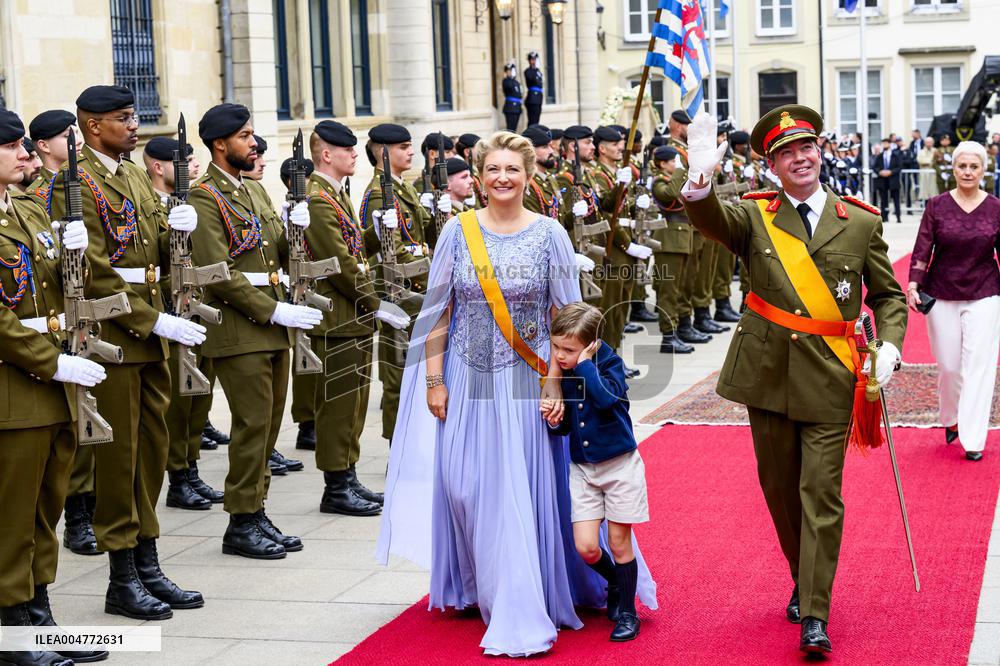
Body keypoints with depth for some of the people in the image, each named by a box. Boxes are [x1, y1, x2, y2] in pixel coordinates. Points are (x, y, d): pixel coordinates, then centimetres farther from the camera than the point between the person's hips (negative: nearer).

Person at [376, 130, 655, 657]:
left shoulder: (549, 235, -3)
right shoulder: (458, 231, 1)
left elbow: (566, 318, -3)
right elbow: (438, 311, 4)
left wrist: (555, 386, -10)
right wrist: (433, 379, 0)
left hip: (525, 383, -2)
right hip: (468, 381, 2)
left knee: (524, 491, -2)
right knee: (464, 487, 5)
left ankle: (522, 613, 6)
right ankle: (479, 587, 29)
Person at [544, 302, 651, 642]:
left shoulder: (610, 363, -13)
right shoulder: (560, 373, -1)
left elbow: (606, 399, -33)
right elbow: (565, 426, 7)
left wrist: (586, 364, -27)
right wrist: (554, 420, -14)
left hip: (619, 464, -4)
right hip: (583, 468, 4)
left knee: (619, 543, 5)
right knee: (586, 548, -2)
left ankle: (627, 611, 22)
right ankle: (616, 582, 29)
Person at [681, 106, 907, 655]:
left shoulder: (861, 223, 3)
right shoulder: (755, 217, 2)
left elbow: (888, 296, 11)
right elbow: (711, 220, -20)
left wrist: (889, 345, -9)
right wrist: (700, 179, -42)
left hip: (829, 379, -2)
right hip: (767, 373, 2)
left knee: (821, 496, -5)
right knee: (780, 489, 14)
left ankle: (814, 617, -1)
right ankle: (804, 582, 35)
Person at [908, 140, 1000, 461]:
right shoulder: (937, 206, -1)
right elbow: (922, 249, -2)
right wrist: (913, 285, -12)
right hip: (941, 297, 0)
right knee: (948, 366, 8)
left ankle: (973, 440, -1)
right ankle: (951, 419, 35)